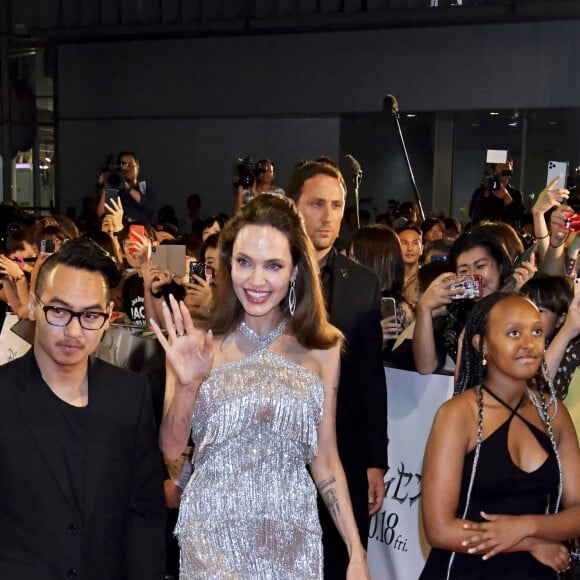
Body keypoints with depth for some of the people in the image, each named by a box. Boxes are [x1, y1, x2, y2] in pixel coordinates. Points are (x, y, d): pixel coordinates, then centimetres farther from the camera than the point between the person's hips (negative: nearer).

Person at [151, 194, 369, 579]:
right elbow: (171, 448, -5)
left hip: (292, 535, 2)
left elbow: (325, 459, 3)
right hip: (214, 531, -1)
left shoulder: (322, 349, -2)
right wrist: (187, 384, -21)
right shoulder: (199, 342, -6)